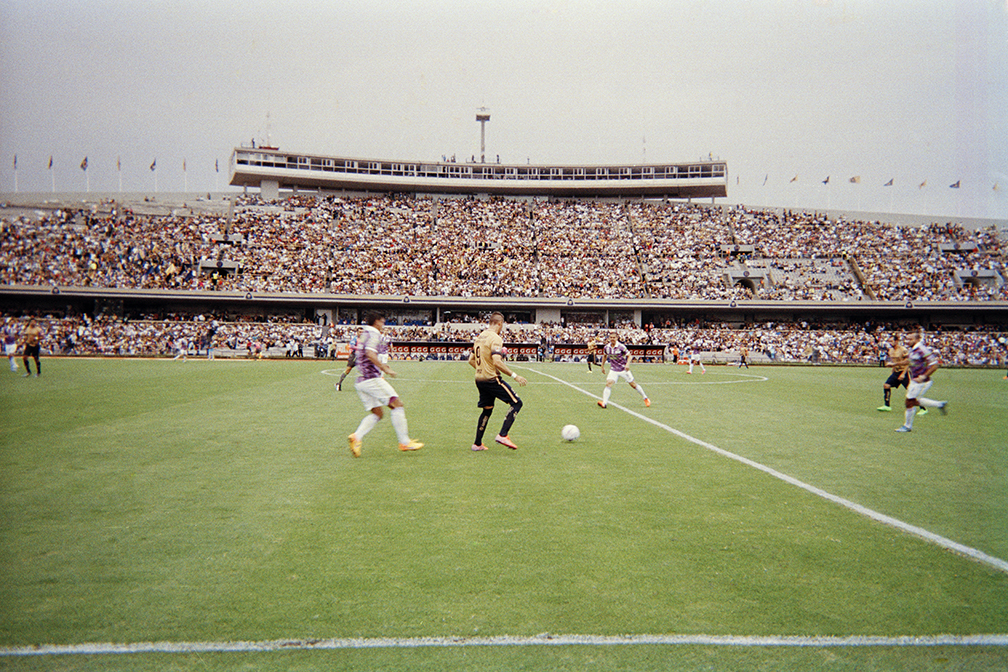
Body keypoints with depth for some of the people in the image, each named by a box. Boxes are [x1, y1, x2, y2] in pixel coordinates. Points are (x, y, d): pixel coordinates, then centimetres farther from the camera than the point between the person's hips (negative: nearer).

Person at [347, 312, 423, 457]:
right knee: (397, 404, -6)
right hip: (372, 378, -9)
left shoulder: (363, 335, 21)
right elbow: (370, 353, -23)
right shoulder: (373, 334, -6)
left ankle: (356, 437, -8)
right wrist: (384, 369, -21)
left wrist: (380, 366, 25)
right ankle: (404, 442, -6)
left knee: (377, 413, 10)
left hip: (360, 381, 10)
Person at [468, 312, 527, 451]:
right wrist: (514, 376, -22)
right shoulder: (495, 338, -14)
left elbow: (471, 360, 17)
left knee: (487, 410, 19)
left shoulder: (479, 337, 12)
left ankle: (477, 443, 19)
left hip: (479, 379, 9)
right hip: (492, 379, -9)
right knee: (516, 403, -2)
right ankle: (503, 435, -12)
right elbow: (496, 362, -26)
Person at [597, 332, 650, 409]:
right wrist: (602, 366, 17)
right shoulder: (606, 347, -4)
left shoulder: (621, 347, -18)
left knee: (633, 385, 5)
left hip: (624, 370, -3)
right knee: (608, 384, -18)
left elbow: (629, 356, -12)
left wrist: (627, 364, -29)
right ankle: (604, 403, -22)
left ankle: (645, 398, 23)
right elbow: (604, 356, 17)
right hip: (613, 370, 3)